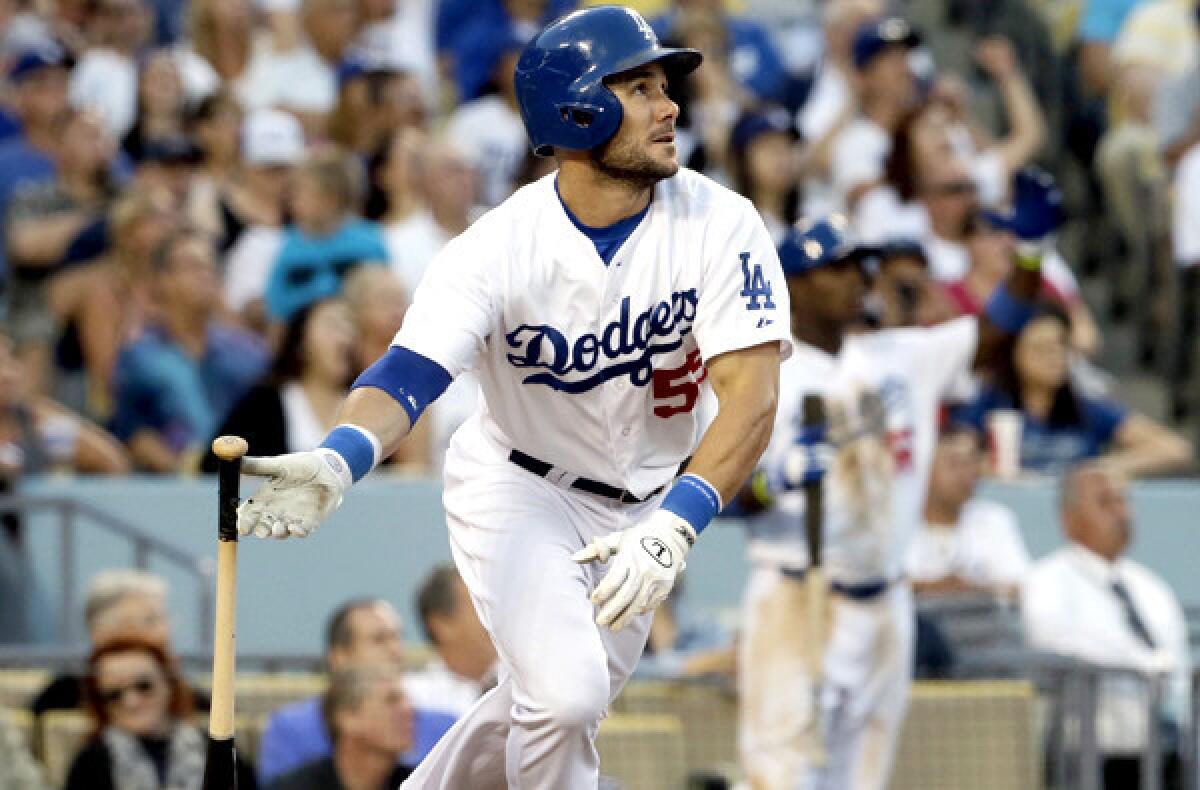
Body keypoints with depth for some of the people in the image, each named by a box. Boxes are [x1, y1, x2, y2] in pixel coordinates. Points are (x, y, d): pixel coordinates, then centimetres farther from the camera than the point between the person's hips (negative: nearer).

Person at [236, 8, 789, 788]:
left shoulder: (721, 226, -20)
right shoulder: (500, 246, -23)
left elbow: (751, 397, -28)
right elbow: (410, 373, -34)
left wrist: (673, 528, -43)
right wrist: (339, 462, -57)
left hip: (639, 508, 3)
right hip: (516, 489, -3)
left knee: (544, 710, 12)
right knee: (562, 695, -22)